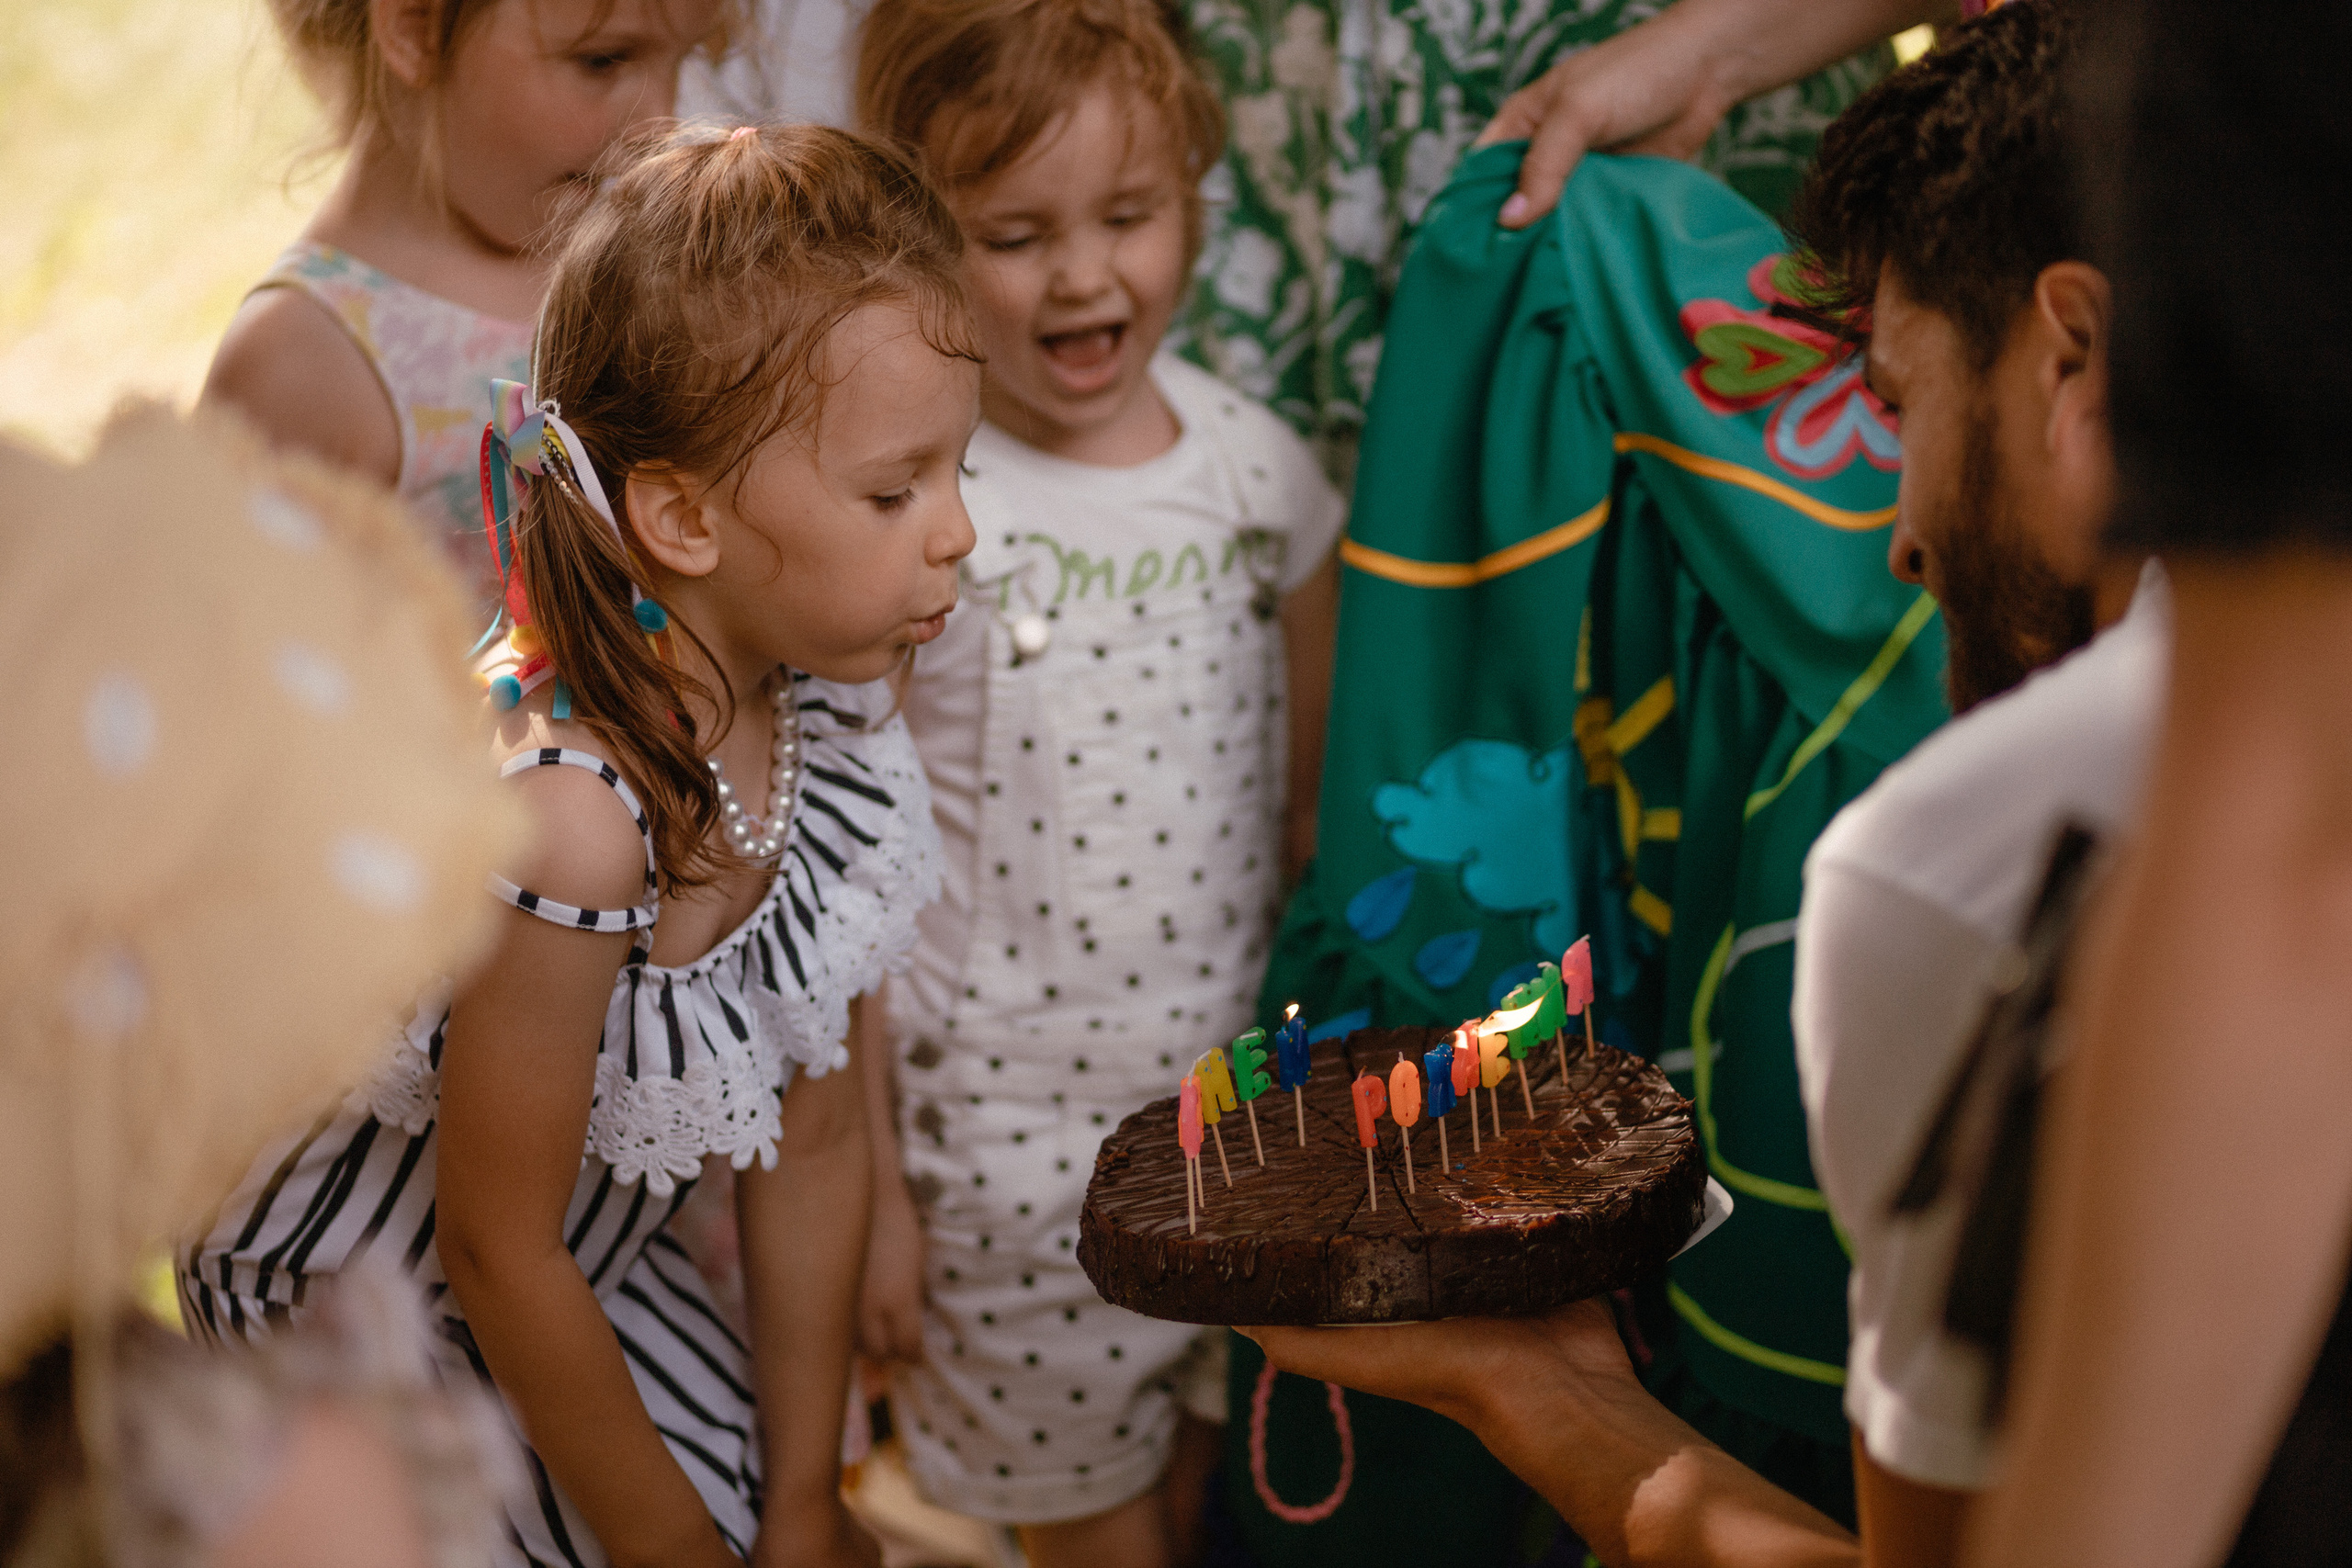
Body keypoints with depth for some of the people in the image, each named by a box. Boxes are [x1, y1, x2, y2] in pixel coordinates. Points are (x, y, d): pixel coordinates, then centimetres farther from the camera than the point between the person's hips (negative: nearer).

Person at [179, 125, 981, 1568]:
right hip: (353, 1289, -7)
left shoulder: (821, 712, -14)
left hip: (588, 1255, 7)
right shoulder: (571, 813, -38)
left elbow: (816, 1128, -5)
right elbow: (499, 1254, -26)